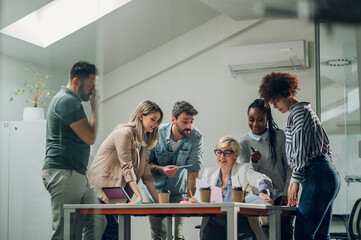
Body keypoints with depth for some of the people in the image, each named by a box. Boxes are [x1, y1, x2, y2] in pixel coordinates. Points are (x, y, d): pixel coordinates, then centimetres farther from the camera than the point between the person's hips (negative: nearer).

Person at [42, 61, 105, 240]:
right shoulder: (67, 100, -12)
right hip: (63, 173, -11)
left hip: (78, 174, 11)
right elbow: (90, 137, -15)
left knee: (96, 222, 5)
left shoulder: (72, 101, 22)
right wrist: (95, 107, -7)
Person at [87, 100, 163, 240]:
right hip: (102, 188, -9)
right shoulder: (125, 133, -11)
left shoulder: (142, 141, 17)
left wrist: (158, 200, 4)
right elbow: (127, 167, -18)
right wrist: (138, 195, -25)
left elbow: (145, 173, 12)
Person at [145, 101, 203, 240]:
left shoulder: (196, 137, -14)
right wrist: (162, 169, -23)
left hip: (179, 192, 0)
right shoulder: (157, 134, -14)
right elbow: (147, 163, -4)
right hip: (156, 190, 0)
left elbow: (193, 171, -16)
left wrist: (190, 198, -22)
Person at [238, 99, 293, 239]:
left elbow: (289, 166, 7)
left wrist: (286, 193, 0)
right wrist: (254, 161, -19)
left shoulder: (279, 136, 4)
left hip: (282, 196, 0)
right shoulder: (243, 143, 4)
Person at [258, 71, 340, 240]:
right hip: (328, 175, 11)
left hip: (317, 177, -11)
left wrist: (295, 181, -15)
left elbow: (301, 149, -13)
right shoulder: (305, 110, 26)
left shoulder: (299, 111, -4)